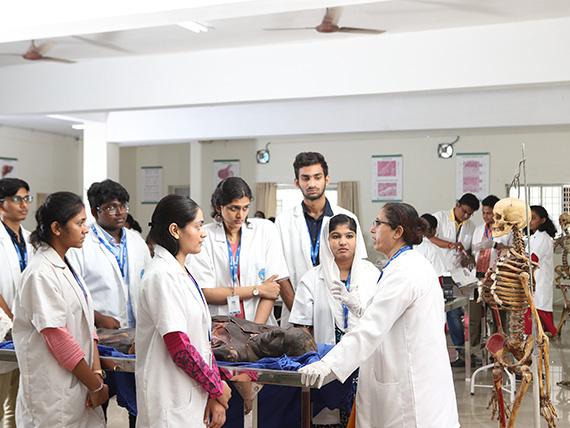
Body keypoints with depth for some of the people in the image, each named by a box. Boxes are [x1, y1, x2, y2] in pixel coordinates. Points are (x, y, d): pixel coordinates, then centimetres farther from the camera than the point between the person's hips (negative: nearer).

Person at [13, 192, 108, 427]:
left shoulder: (66, 266, 12)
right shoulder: (41, 274, -17)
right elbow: (57, 337, -19)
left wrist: (97, 371, -1)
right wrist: (96, 386, -13)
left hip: (79, 384, 8)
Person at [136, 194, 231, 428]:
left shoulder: (182, 273, 12)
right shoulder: (162, 275, -17)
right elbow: (179, 347, -21)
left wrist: (214, 396, 5)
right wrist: (217, 387, -9)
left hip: (193, 396, 9)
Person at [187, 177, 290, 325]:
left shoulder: (266, 229, 5)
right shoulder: (205, 236, 0)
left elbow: (273, 286, 1)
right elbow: (205, 293, -5)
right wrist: (257, 290, -5)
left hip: (261, 324, 1)